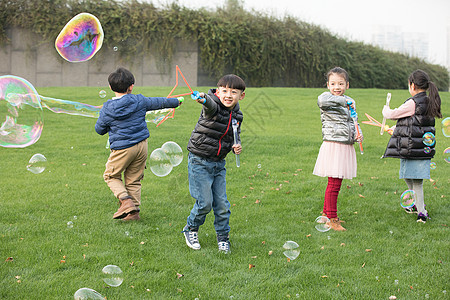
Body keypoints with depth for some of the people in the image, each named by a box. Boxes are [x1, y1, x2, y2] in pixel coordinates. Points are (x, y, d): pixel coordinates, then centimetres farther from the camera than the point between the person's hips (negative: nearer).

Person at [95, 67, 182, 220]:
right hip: (142, 145, 4)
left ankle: (125, 200, -9)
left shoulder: (107, 108, -8)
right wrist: (176, 101, 31)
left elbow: (99, 129, 3)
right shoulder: (140, 101, -2)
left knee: (111, 176, 12)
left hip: (122, 148, -4)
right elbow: (158, 102, 15)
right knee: (133, 179, 14)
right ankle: (133, 211, 12)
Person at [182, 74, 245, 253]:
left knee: (222, 203, 4)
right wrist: (204, 99, -67)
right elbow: (211, 105, -42)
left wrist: (236, 146, -7)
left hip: (219, 164, 5)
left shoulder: (237, 115, 3)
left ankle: (223, 237, 22)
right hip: (199, 162, -5)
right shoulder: (213, 107, -17)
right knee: (205, 202, -4)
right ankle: (191, 229, 22)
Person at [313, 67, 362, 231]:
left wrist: (356, 135, 1)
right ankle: (332, 219, 2)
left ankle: (326, 214, 29)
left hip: (346, 147, 7)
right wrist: (344, 100, -28)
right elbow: (322, 101, -34)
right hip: (333, 145, -7)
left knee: (336, 183, 16)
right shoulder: (326, 98, -8)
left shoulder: (348, 103, 14)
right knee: (334, 184, -6)